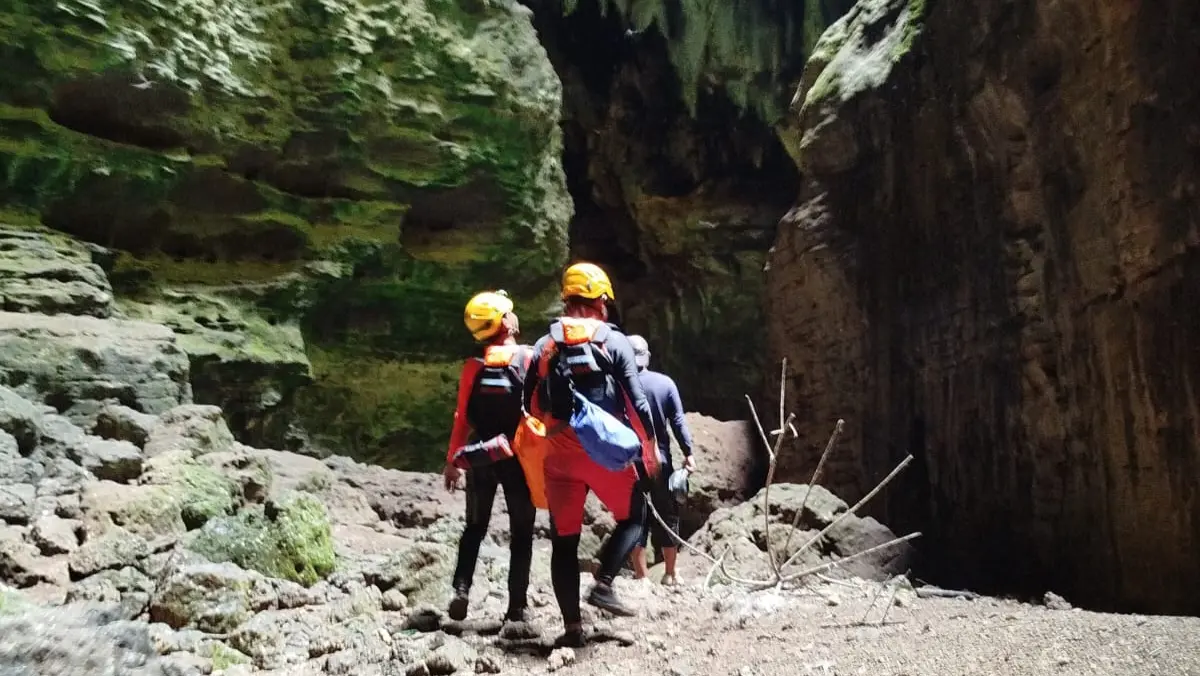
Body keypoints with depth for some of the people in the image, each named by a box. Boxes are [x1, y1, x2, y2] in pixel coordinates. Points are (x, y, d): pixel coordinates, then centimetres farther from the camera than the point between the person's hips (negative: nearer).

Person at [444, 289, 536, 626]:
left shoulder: (474, 366, 0)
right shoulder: (530, 359, -7)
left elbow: (462, 418, -1)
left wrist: (452, 460, 6)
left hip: (480, 457, 3)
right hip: (519, 456, -2)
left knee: (475, 527, 18)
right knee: (521, 533, 8)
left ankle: (461, 588, 3)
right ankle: (517, 606, 7)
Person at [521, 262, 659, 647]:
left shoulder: (544, 346, 7)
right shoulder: (615, 341, -1)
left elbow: (531, 406, 8)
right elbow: (637, 399, -6)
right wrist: (650, 445, 4)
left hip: (561, 455, 3)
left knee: (564, 540, 11)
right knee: (633, 518, 19)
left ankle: (572, 625, 11)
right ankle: (604, 584, 2)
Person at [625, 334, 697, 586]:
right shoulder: (665, 383, -2)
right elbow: (678, 420, -5)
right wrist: (688, 452, -1)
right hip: (661, 460, 1)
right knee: (667, 517, 13)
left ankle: (641, 576, 8)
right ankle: (669, 574, 20)